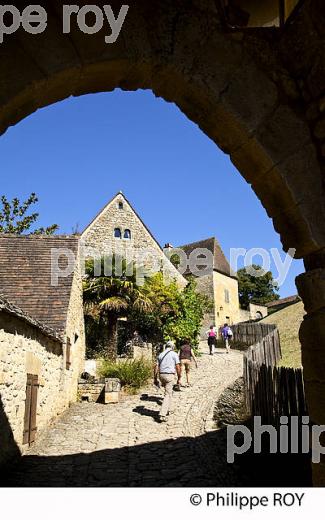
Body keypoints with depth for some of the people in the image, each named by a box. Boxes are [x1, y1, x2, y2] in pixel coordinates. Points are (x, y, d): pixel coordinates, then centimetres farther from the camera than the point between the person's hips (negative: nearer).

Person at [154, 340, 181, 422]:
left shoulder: (160, 355, 13)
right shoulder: (174, 354, -1)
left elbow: (156, 367, 9)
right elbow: (178, 367, -6)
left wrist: (155, 378, 12)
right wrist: (179, 378, 0)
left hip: (161, 375, 6)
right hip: (170, 375, -5)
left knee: (169, 392, 26)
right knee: (167, 395, -5)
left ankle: (167, 410, 31)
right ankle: (162, 415, -14)